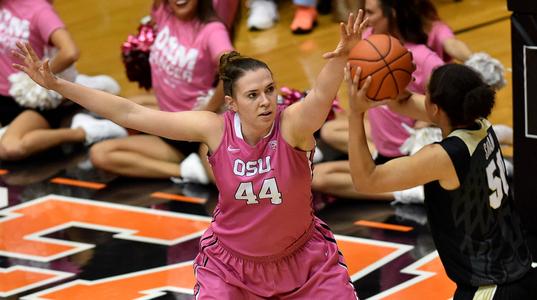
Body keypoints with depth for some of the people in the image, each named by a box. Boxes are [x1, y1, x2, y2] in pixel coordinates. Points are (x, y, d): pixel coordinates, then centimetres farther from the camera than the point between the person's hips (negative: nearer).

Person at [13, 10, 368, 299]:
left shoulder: (293, 125, -25)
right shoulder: (215, 129, -18)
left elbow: (322, 95, -50)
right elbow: (131, 114, -16)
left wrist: (339, 58, -72)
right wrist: (56, 84, -16)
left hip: (304, 260, -1)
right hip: (230, 261, 1)